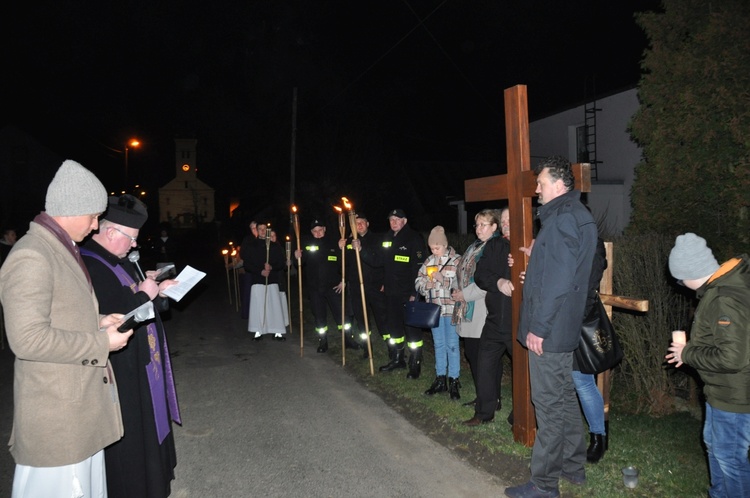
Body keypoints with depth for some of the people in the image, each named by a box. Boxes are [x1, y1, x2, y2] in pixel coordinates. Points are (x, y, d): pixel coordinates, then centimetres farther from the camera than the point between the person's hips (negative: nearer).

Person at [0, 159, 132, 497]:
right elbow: (28, 338, -25)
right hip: (55, 413, -9)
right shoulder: (30, 257, -20)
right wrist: (101, 342, -19)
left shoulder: (62, 250, 12)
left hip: (83, 402, 10)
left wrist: (97, 322, 4)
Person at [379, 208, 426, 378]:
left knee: (412, 328, -1)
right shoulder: (388, 238, 12)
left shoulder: (414, 238, -10)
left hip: (408, 292, -7)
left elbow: (418, 267, -16)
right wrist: (384, 283, 16)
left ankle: (415, 364, 10)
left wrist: (414, 292, -19)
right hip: (391, 292, 7)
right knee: (392, 326, 15)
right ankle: (396, 359, 31)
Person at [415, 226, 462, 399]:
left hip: (451, 308, -5)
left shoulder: (457, 261, -6)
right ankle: (440, 379, 24)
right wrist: (427, 283, -10)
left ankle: (454, 381, 13)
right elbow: (418, 283, 10)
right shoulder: (428, 261, 8)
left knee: (452, 344, 1)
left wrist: (443, 279, -20)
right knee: (438, 344, 13)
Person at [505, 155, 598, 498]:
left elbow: (558, 280, -24)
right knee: (564, 397, 20)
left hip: (549, 331, -11)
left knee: (549, 405, -1)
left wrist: (538, 327, -21)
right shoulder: (576, 214, 14)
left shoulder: (563, 218, -18)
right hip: (564, 327, 11)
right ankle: (573, 466, 34)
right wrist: (538, 255, 16)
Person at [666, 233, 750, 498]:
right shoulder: (725, 286, 2)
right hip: (724, 390, 11)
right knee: (713, 443, 25)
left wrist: (688, 354, -18)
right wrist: (690, 351, 6)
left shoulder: (725, 300, -29)